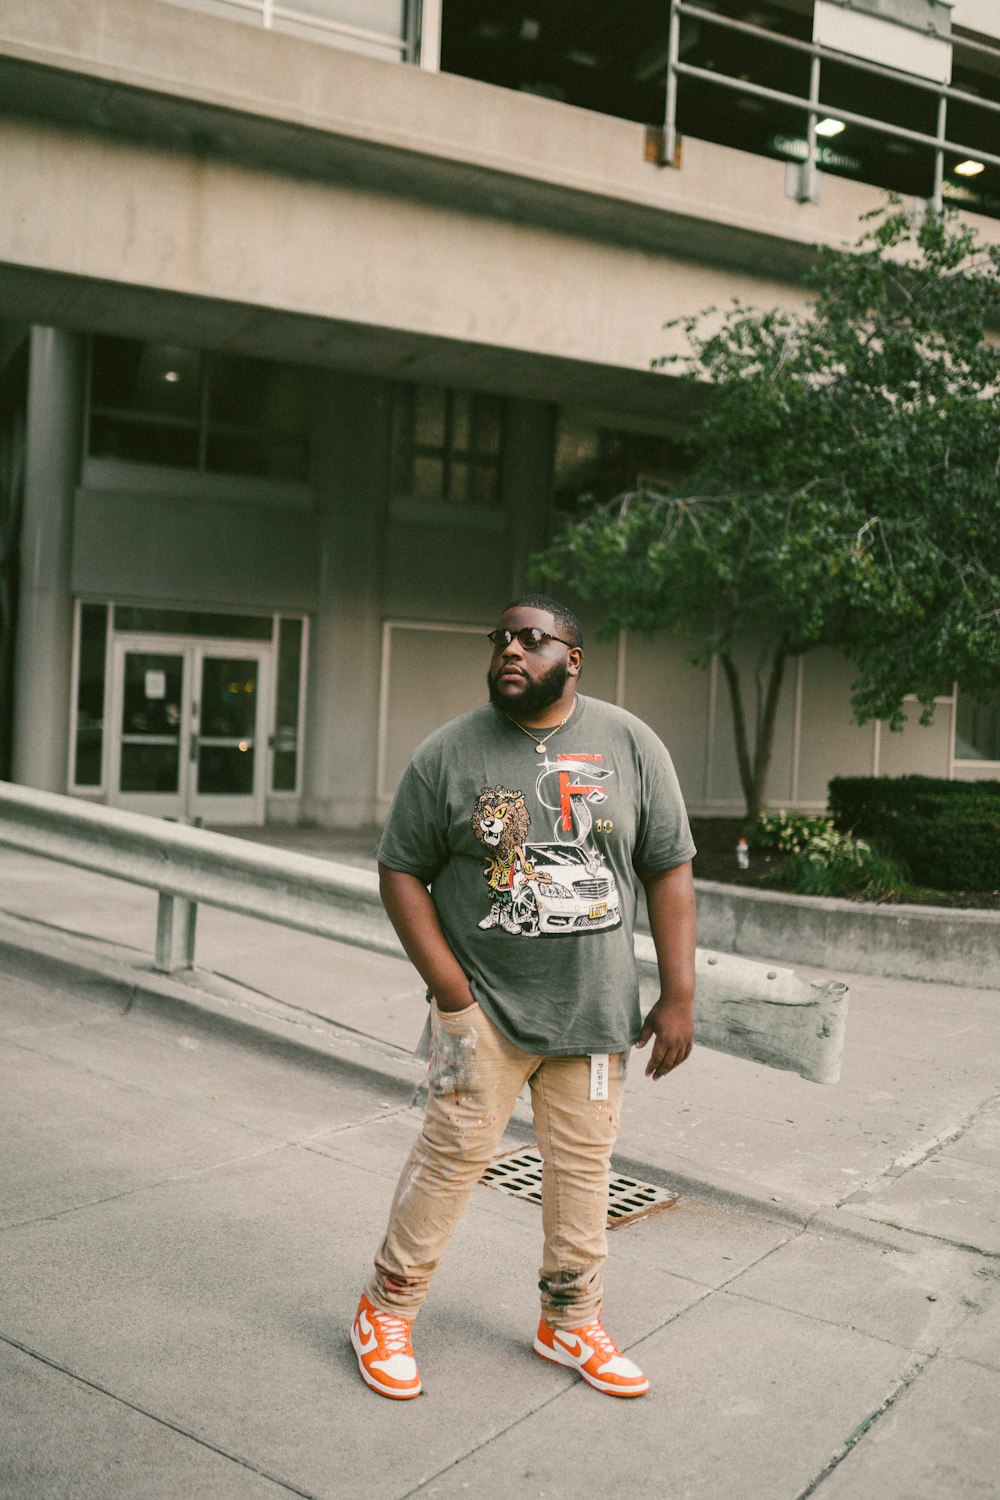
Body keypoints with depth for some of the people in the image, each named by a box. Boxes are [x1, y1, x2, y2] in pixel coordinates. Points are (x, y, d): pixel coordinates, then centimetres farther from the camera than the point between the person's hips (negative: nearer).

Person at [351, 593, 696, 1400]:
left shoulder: (631, 744, 0)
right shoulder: (450, 753, -5)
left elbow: (670, 871, 2)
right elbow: (401, 872, -1)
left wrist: (678, 997, -2)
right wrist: (450, 989, -10)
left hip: (595, 1008, 3)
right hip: (486, 1004, -2)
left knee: (583, 1164, 12)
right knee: (454, 1151, -2)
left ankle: (571, 1322, 31)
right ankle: (387, 1311, 19)